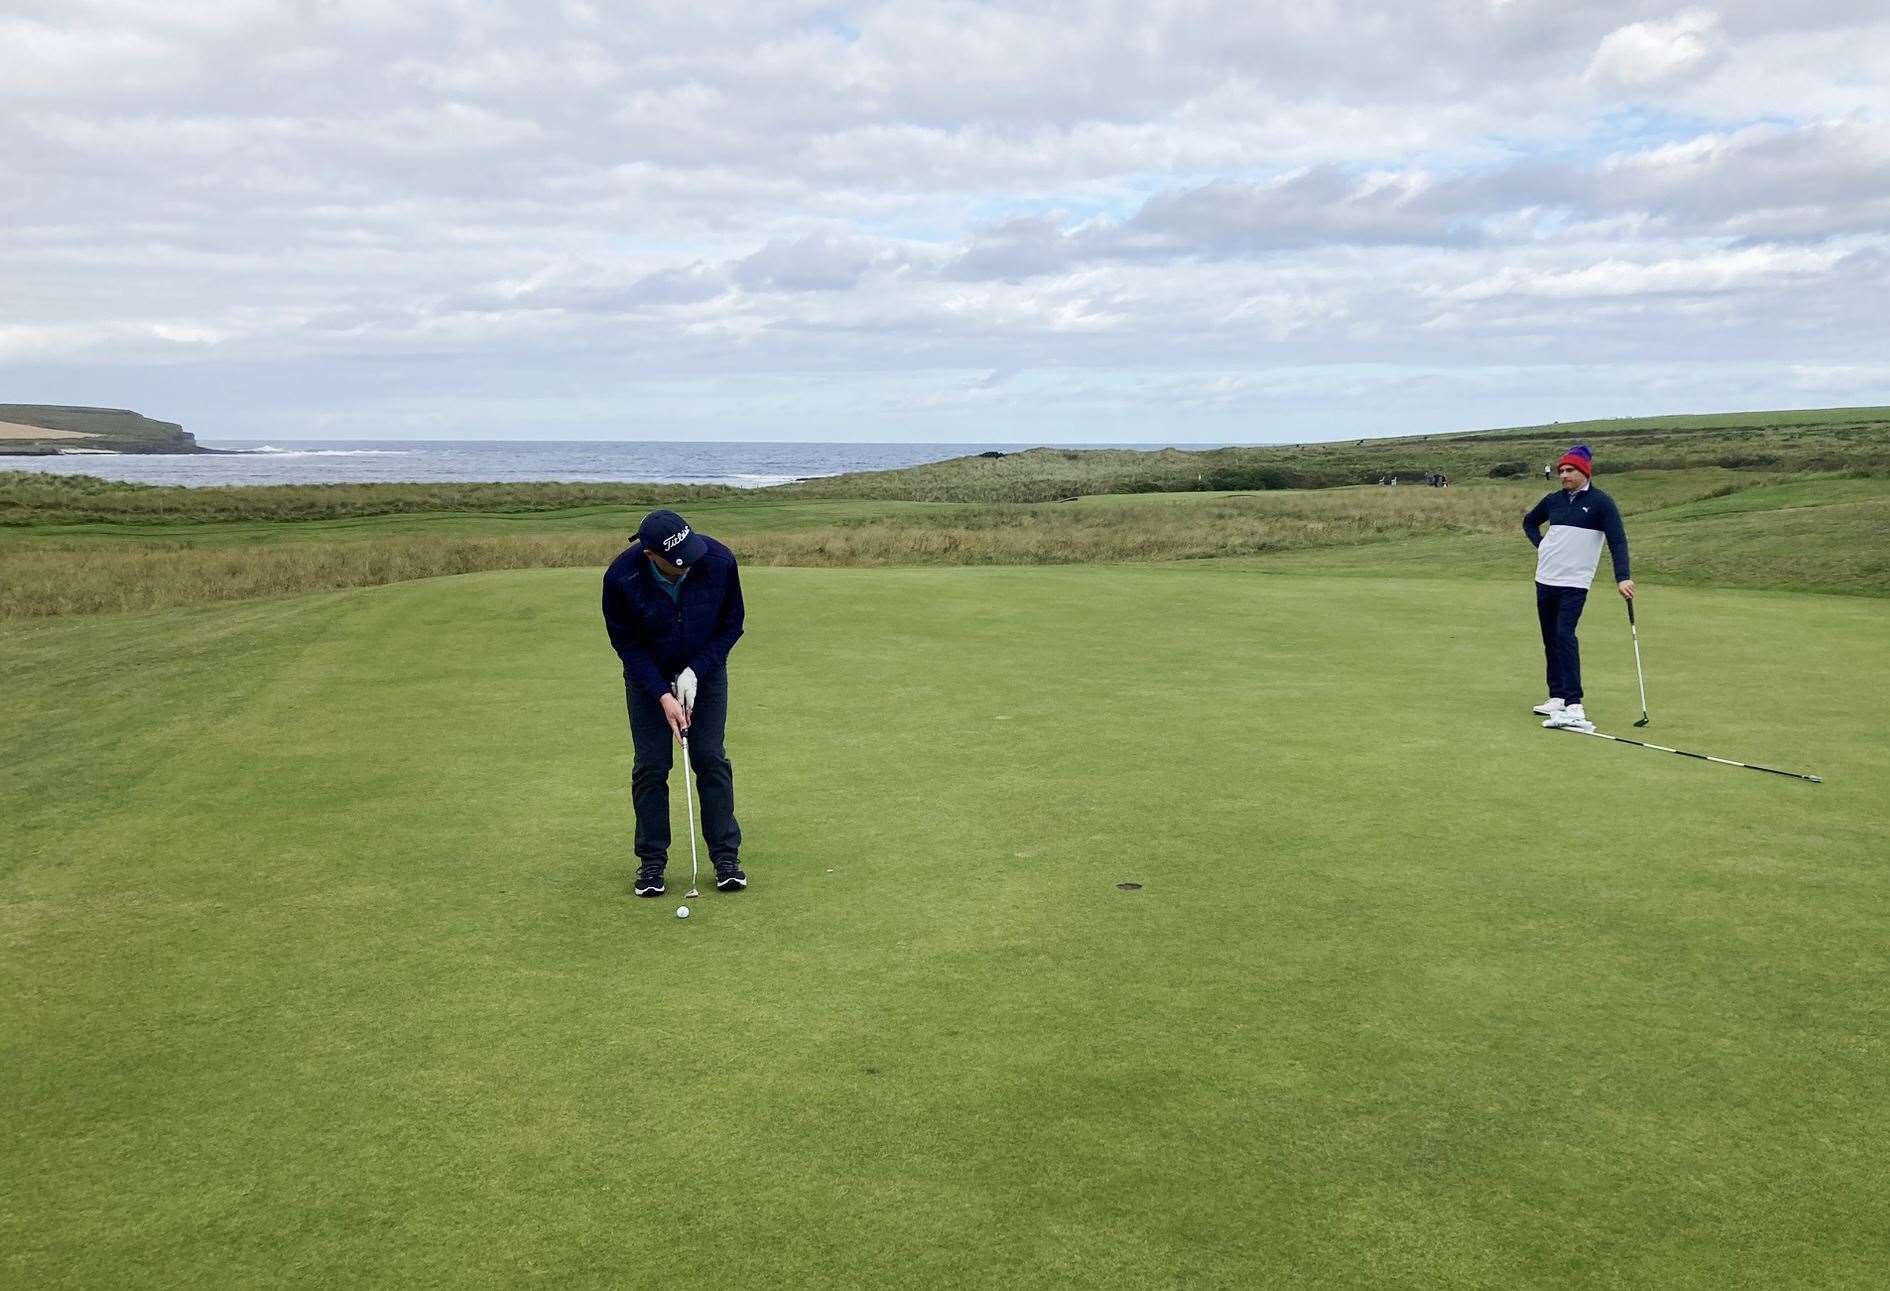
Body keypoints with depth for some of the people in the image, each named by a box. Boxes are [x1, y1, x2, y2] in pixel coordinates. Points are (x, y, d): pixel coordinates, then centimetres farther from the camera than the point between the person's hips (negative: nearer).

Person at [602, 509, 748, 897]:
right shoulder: (621, 577, -29)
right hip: (647, 675, 0)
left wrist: (695, 672, -18)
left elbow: (731, 624, -11)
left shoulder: (719, 560, -27)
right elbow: (627, 643, -15)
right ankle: (652, 861, 11)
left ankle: (726, 856, 7)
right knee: (650, 765, -1)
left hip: (704, 671, 1)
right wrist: (663, 695, -22)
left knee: (711, 759, -2)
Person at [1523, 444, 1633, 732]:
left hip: (1575, 583, -6)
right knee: (1550, 640, 9)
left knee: (1565, 636, -18)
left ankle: (1574, 706, -21)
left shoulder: (1601, 503, -6)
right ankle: (1557, 698, 18)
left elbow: (1617, 541, -13)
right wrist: (1539, 544, 10)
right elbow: (1529, 521, 29)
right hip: (1545, 579, 6)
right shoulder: (1553, 500, 10)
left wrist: (1622, 578, -24)